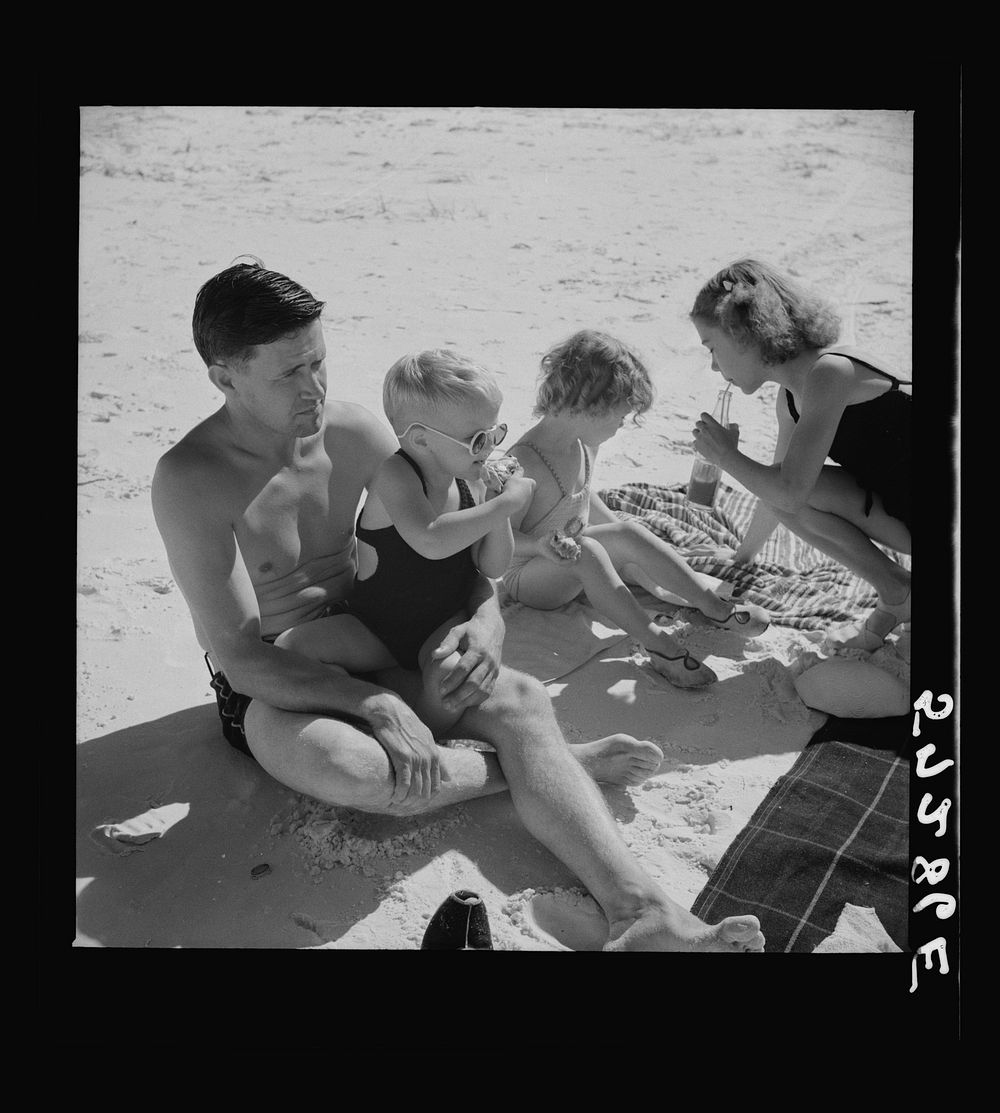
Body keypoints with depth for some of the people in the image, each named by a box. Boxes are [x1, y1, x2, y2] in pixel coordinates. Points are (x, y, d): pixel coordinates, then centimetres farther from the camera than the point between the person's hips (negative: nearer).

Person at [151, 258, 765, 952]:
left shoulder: (356, 433, -3)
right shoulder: (190, 478, -19)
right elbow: (240, 657, -23)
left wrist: (485, 620, -16)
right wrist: (375, 703, -33)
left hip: (366, 648, 4)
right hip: (269, 687, -4)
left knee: (521, 698, -23)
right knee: (335, 762, -40)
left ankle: (641, 914, -35)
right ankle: (545, 763, -19)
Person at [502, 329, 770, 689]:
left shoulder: (584, 447, -2)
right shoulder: (524, 463, -30)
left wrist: (621, 531, 17)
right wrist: (540, 545, -43)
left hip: (569, 561, 8)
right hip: (526, 576, -8)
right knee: (587, 550, -36)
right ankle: (658, 644, -36)